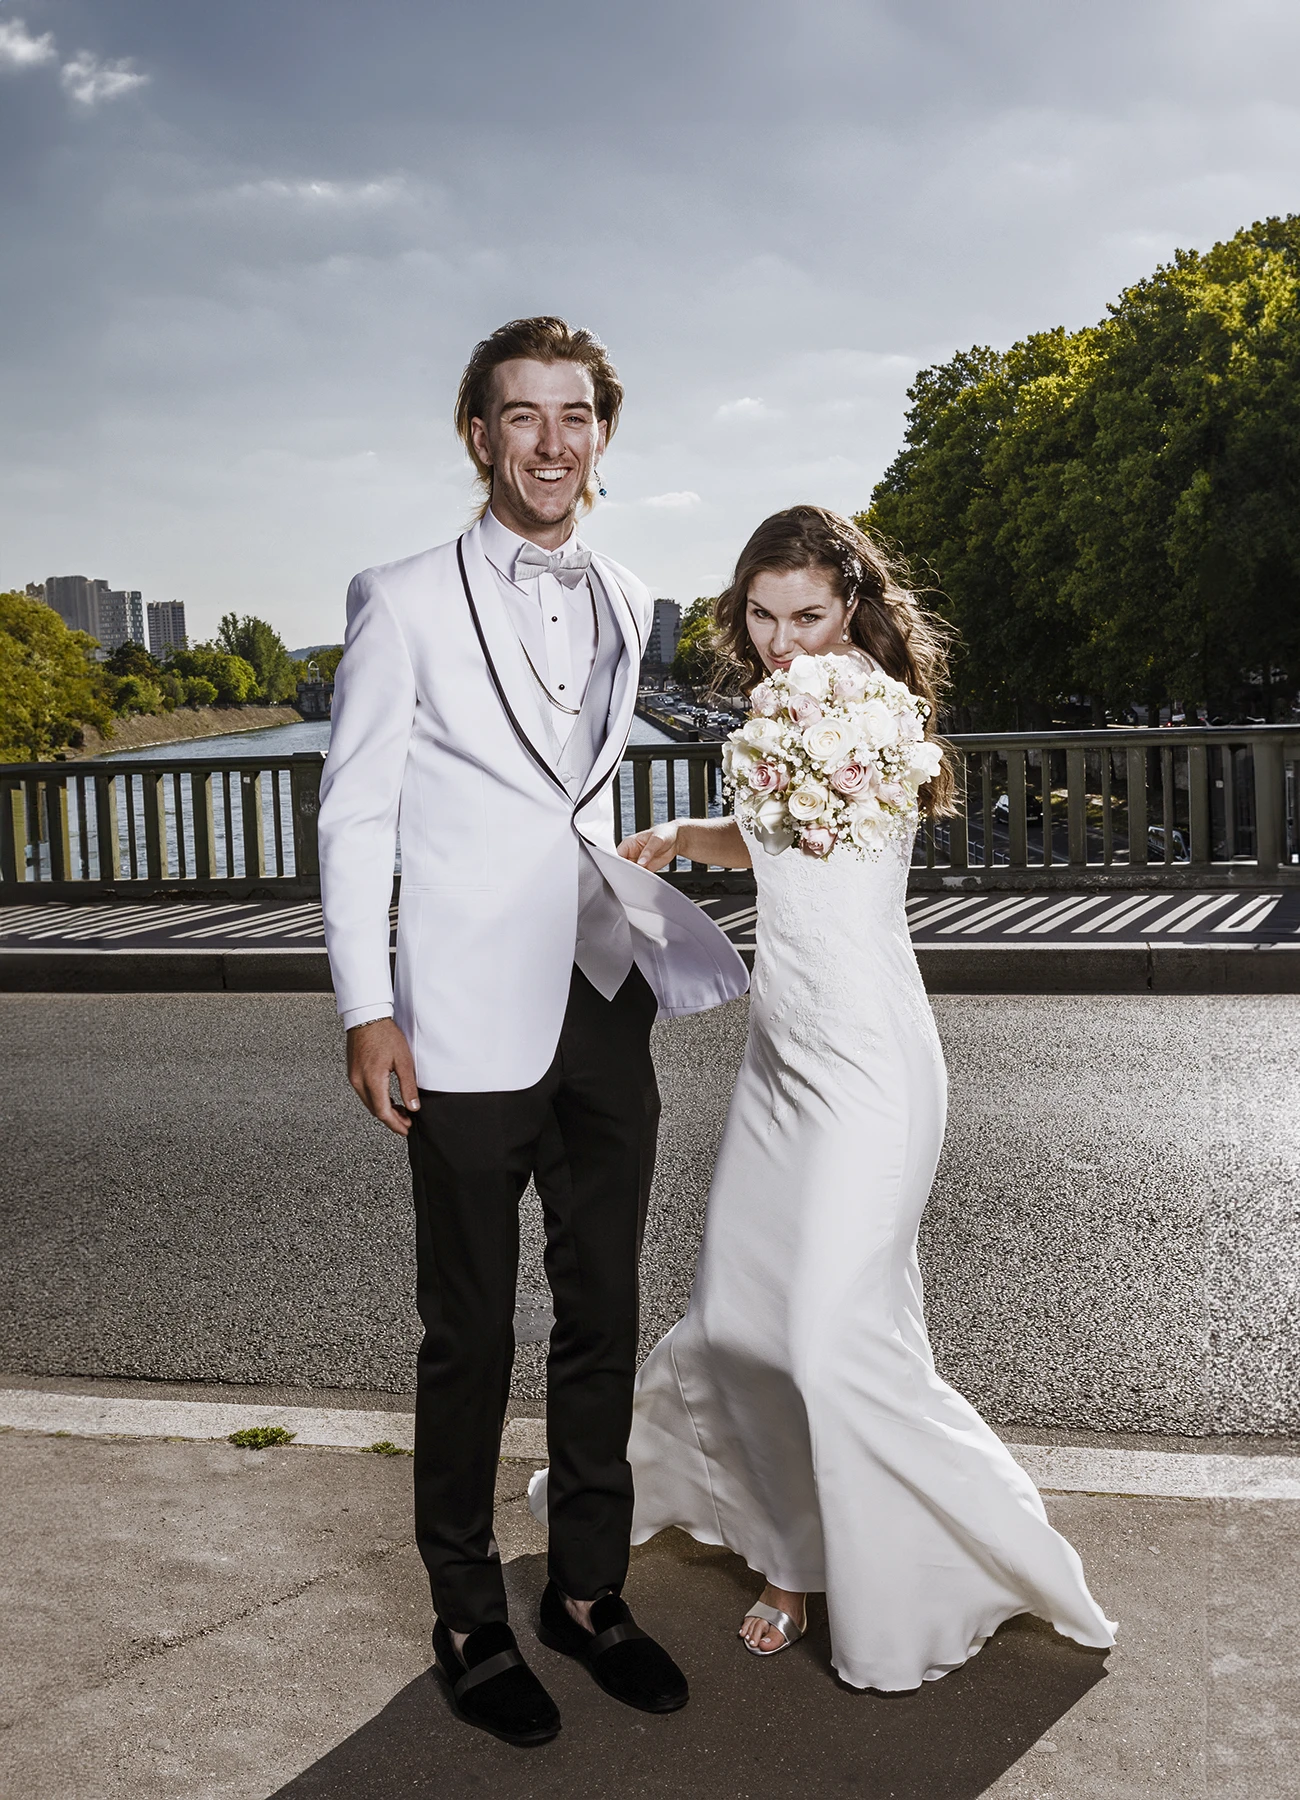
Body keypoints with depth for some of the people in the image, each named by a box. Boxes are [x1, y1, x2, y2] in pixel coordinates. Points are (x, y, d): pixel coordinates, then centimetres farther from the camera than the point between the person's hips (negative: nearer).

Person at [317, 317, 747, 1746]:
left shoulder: (624, 606, 10)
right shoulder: (406, 603, -5)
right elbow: (352, 816, -5)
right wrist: (367, 1011, -11)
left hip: (604, 1005, 5)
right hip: (471, 1025, -5)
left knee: (602, 1318, 13)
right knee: (469, 1336, 7)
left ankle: (587, 1588, 31)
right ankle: (467, 1619, 25)